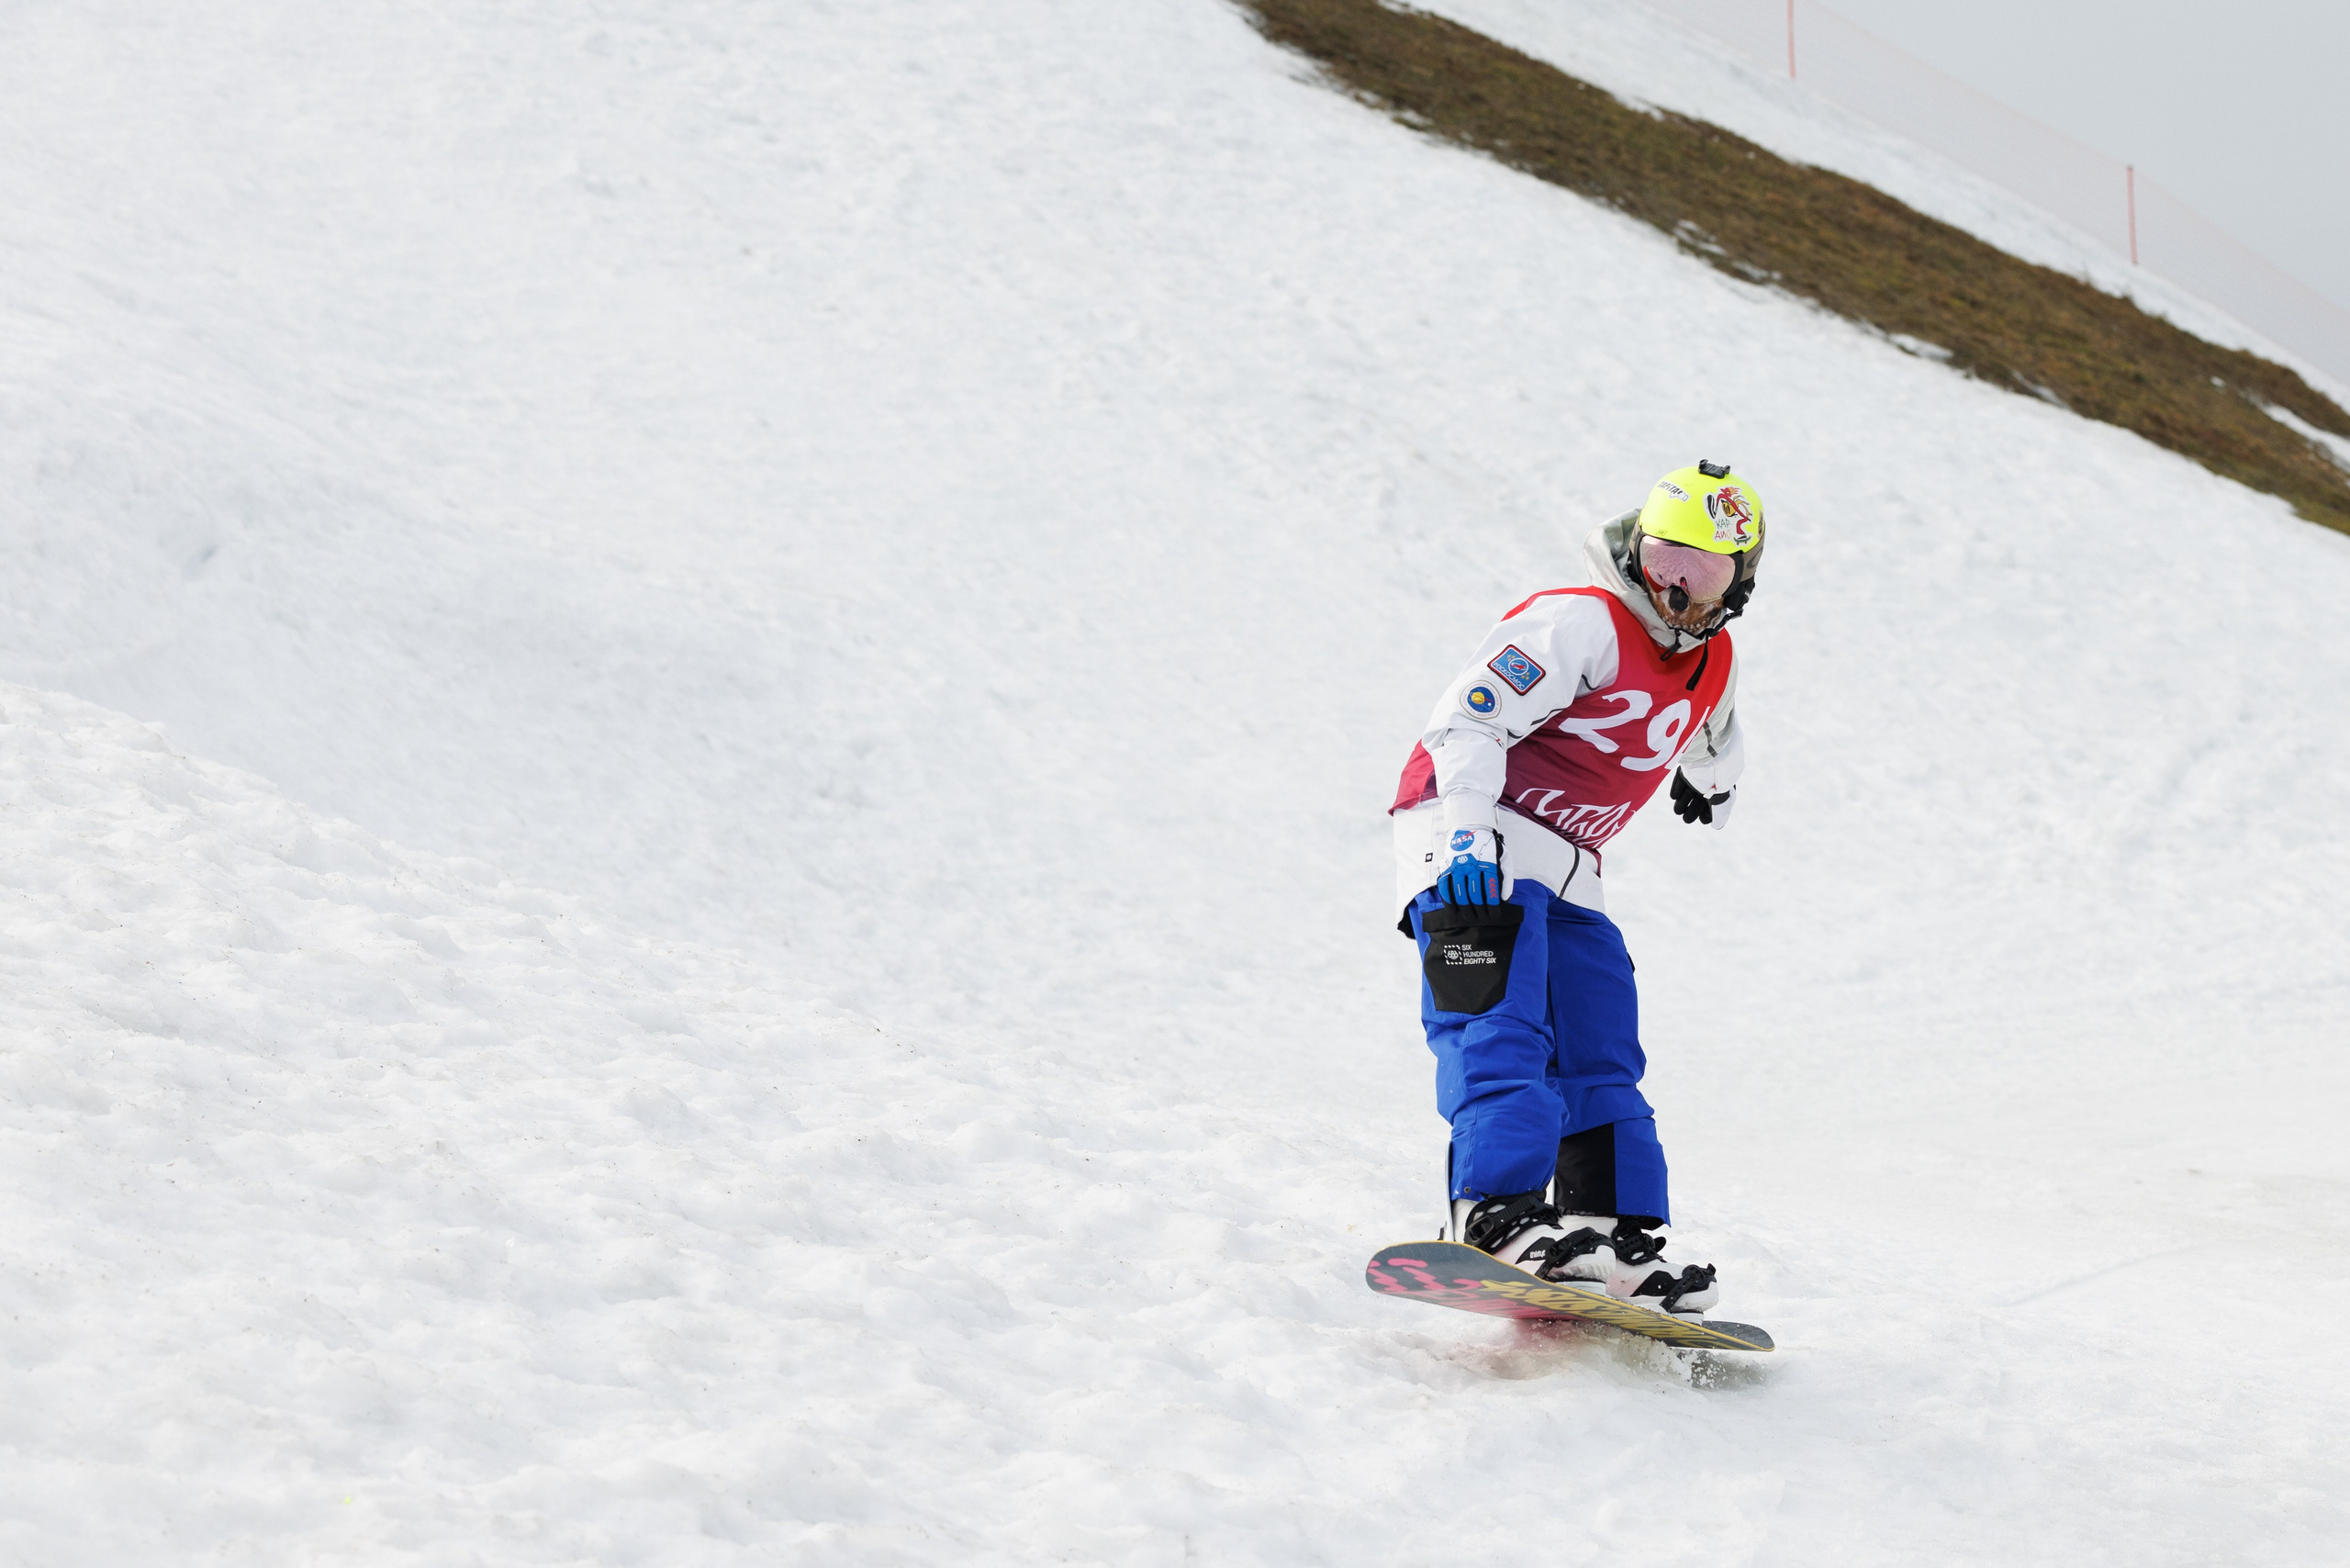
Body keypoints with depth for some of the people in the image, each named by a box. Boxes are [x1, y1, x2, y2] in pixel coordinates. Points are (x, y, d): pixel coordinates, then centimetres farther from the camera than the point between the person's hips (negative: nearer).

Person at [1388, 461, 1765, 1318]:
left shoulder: (1711, 663, 13)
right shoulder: (1582, 622, -13)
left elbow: (1711, 740, 39)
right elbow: (1467, 718, -22)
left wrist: (1712, 776, 58)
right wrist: (1470, 833, -34)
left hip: (1563, 871, 9)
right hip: (1471, 842, -9)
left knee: (1600, 1057, 4)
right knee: (1501, 1026, -23)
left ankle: (1607, 1230, 4)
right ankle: (1496, 1211, -35)